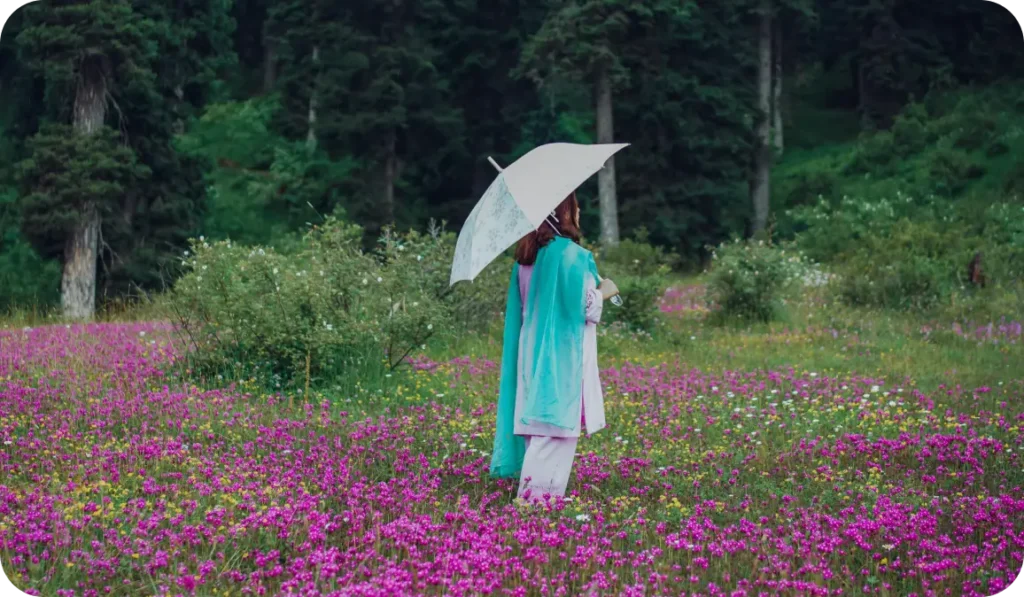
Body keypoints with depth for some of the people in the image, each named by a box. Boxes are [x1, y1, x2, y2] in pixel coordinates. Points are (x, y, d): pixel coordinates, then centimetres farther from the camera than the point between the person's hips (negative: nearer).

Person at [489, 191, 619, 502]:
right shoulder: (572, 254, -15)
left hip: (533, 349, 8)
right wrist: (604, 292, 3)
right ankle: (540, 489, -6)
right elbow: (585, 307, -16)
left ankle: (533, 488, 16)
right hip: (562, 353, -8)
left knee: (537, 419, 11)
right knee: (558, 421, -4)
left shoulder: (526, 253, 8)